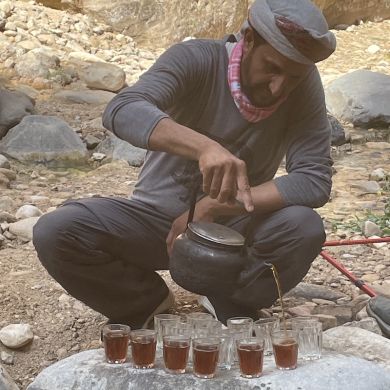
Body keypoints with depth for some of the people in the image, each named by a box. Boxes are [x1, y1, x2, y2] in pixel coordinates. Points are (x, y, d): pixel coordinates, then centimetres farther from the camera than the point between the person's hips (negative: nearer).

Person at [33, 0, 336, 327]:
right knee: (55, 233, -26)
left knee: (306, 229, -30)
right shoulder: (196, 59, -20)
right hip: (157, 217, 0)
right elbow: (122, 111, -37)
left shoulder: (305, 84, -15)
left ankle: (231, 307, 1)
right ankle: (147, 304, 2)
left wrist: (214, 208, -28)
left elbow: (315, 181, -21)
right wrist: (205, 147, -54)